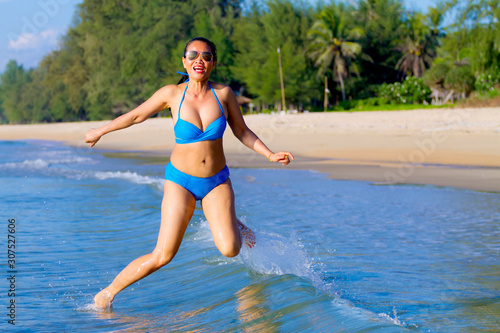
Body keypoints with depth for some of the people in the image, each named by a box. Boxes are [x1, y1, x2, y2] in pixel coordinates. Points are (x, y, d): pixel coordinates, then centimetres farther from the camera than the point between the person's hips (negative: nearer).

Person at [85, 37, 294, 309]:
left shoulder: (224, 93, -6)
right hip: (181, 181, -2)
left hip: (217, 182, 2)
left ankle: (232, 223, 23)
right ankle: (108, 291, 7)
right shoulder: (172, 94, -9)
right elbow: (135, 116, 5)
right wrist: (100, 131, 15)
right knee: (163, 255, -11)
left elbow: (242, 131, 7)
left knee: (229, 250, -14)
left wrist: (270, 155, -3)